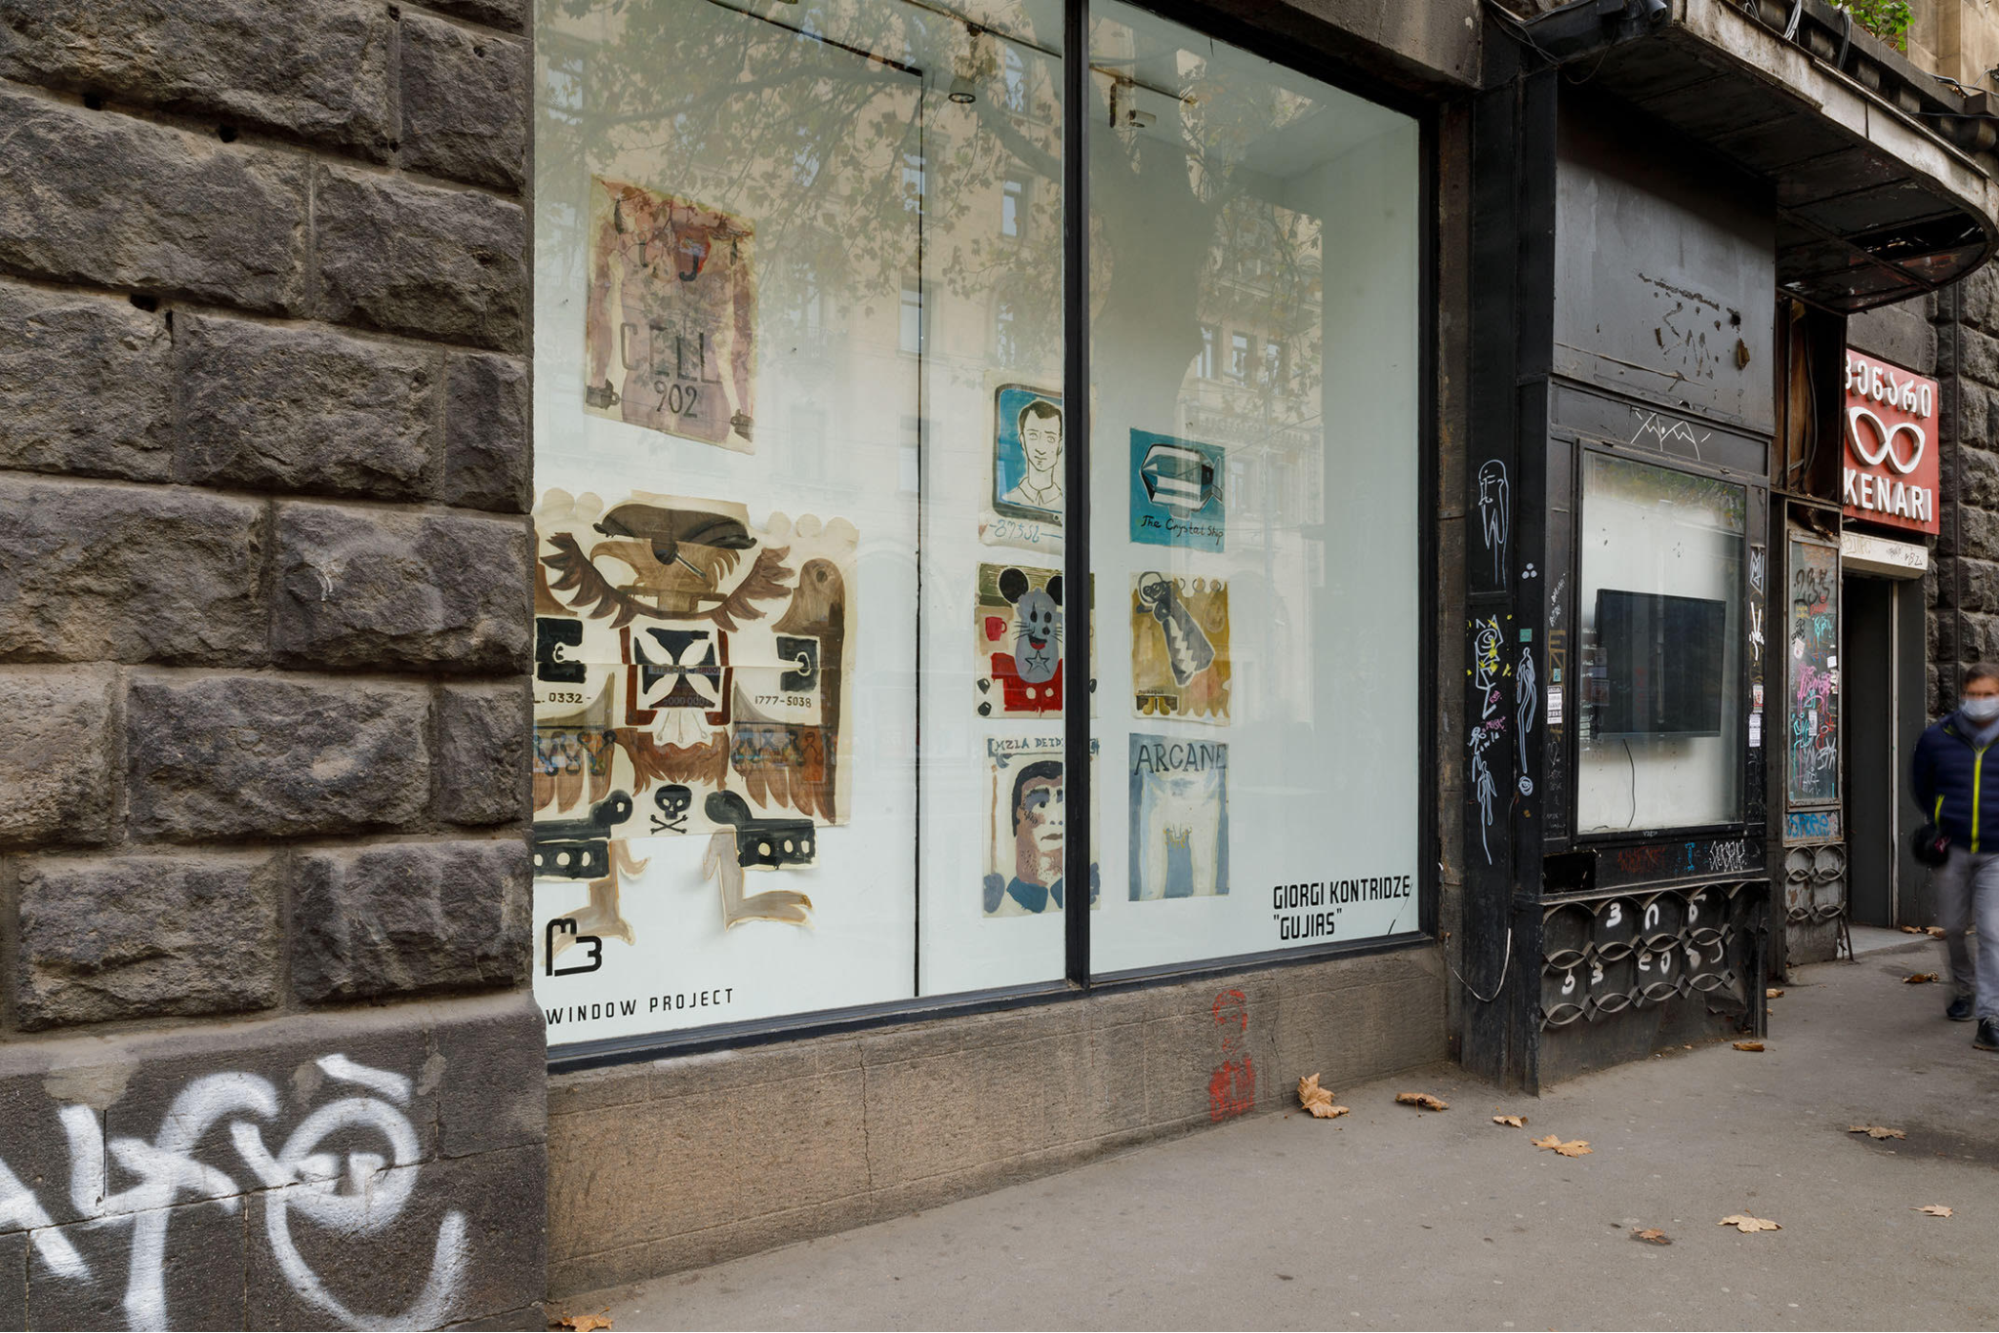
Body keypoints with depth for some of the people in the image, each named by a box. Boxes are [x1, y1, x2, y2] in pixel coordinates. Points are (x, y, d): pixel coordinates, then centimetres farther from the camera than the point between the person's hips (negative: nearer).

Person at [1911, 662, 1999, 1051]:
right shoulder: (1937, 738, 2)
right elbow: (1922, 790, 16)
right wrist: (1939, 826, 6)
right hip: (1952, 849, 2)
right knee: (1952, 926, 12)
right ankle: (1963, 991, 35)